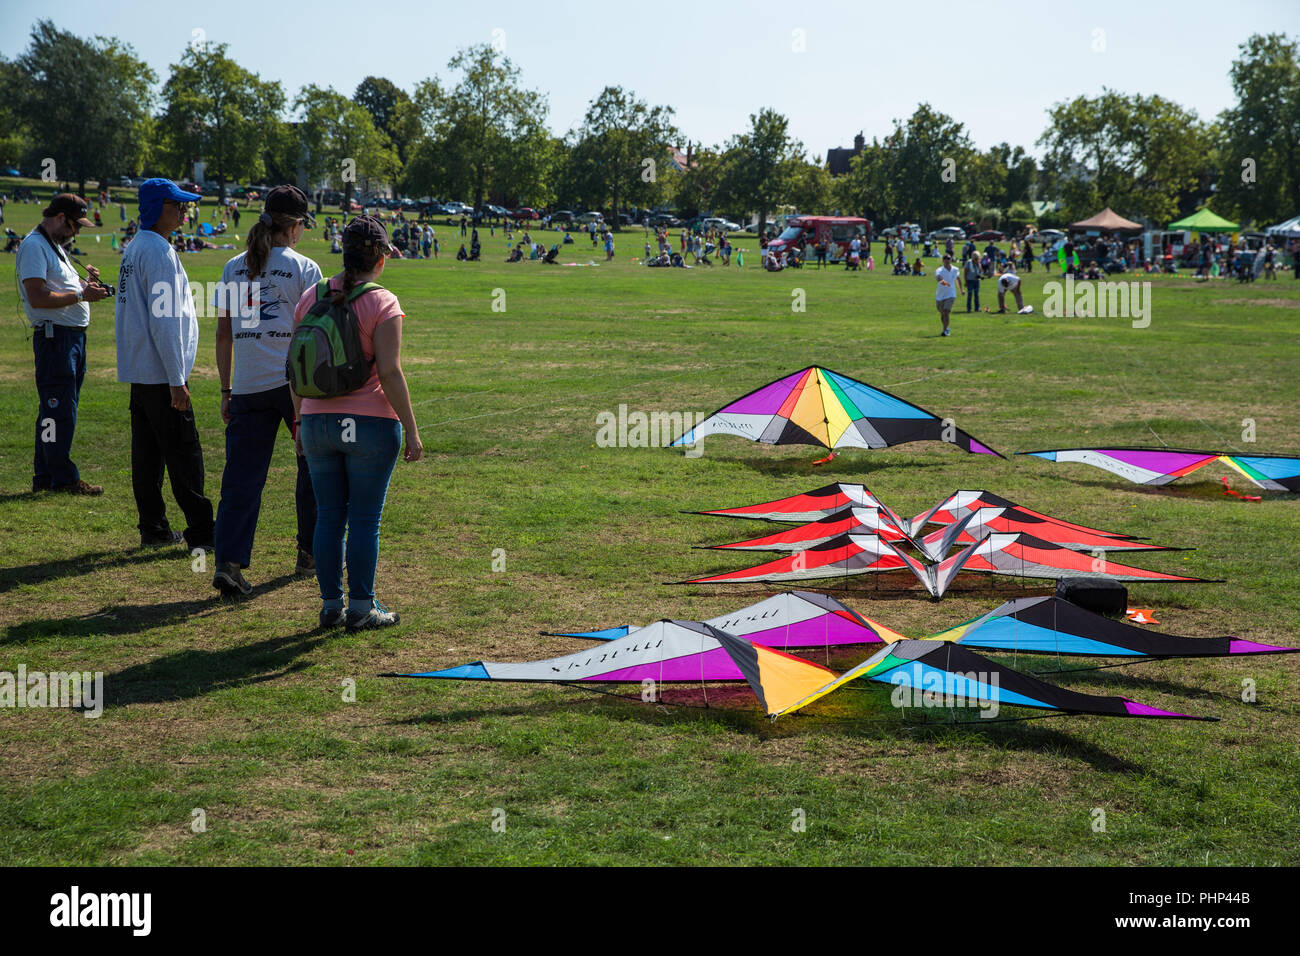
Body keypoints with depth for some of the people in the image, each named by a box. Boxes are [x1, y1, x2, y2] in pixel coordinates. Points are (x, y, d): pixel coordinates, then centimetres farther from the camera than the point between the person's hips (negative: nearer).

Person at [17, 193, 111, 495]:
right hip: (54, 337, -10)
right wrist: (81, 294, -17)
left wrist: (84, 283, 9)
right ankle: (62, 478, -2)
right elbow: (38, 298, -20)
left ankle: (45, 476, 19)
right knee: (58, 410, -7)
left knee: (58, 410, 13)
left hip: (74, 337, 10)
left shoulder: (55, 246, 21)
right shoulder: (34, 246, -11)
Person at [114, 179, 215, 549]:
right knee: (183, 452, -6)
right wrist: (177, 380, -20)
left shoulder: (134, 248, 15)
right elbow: (164, 321, -21)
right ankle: (201, 533, -3)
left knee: (148, 450, 11)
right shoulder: (159, 251, -15)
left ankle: (153, 528, 16)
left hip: (138, 371, 10)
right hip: (160, 372, -10)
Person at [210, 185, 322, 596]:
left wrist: (226, 390, 14)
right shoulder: (304, 268, -3)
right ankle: (310, 553, 24)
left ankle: (228, 562, -11)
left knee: (242, 477, 1)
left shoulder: (233, 268, 9)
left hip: (247, 387, 3)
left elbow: (224, 334, 10)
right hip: (295, 382, -3)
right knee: (314, 466, 16)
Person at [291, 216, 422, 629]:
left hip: (318, 421, 5)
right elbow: (390, 372, -15)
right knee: (365, 519, 3)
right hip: (370, 424, -5)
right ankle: (361, 607, 8)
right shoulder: (382, 303, -10)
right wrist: (411, 430, -9)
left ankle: (330, 605, 16)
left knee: (328, 517, 10)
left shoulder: (310, 297, 6)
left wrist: (301, 419, 18)